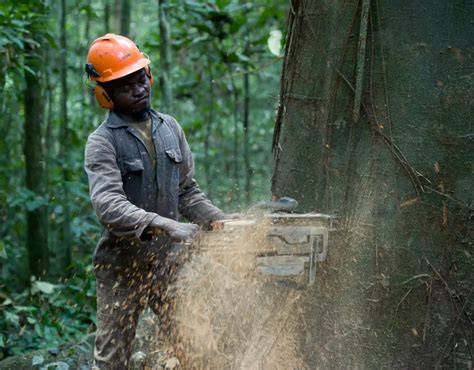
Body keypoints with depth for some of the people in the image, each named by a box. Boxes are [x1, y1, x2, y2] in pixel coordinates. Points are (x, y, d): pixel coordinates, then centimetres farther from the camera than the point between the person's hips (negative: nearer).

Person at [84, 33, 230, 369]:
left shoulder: (170, 128, 8)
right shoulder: (102, 142, -10)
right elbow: (109, 204, -25)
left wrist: (224, 222, 1)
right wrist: (163, 224, -36)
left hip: (169, 259, 5)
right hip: (124, 264, -4)